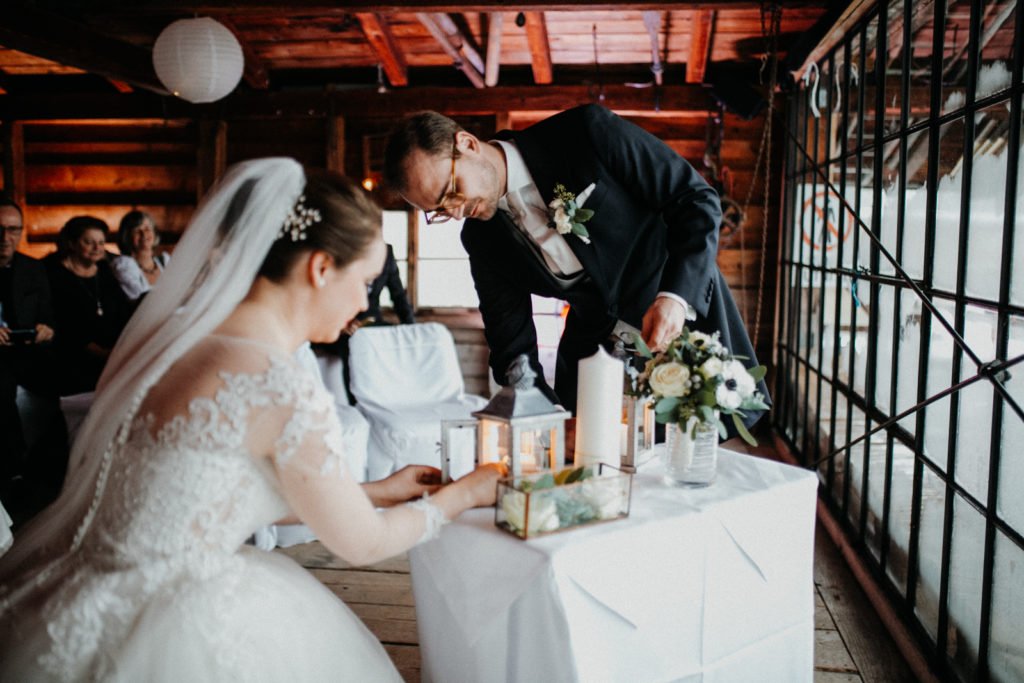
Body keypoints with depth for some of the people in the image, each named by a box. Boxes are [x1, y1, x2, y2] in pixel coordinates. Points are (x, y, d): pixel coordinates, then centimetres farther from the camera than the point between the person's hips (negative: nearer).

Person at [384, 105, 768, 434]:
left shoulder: (587, 132, -18)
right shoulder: (482, 239, -5)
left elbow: (698, 199, -14)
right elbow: (513, 349, -1)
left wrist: (676, 296, -27)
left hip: (688, 313, -3)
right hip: (594, 347, 4)